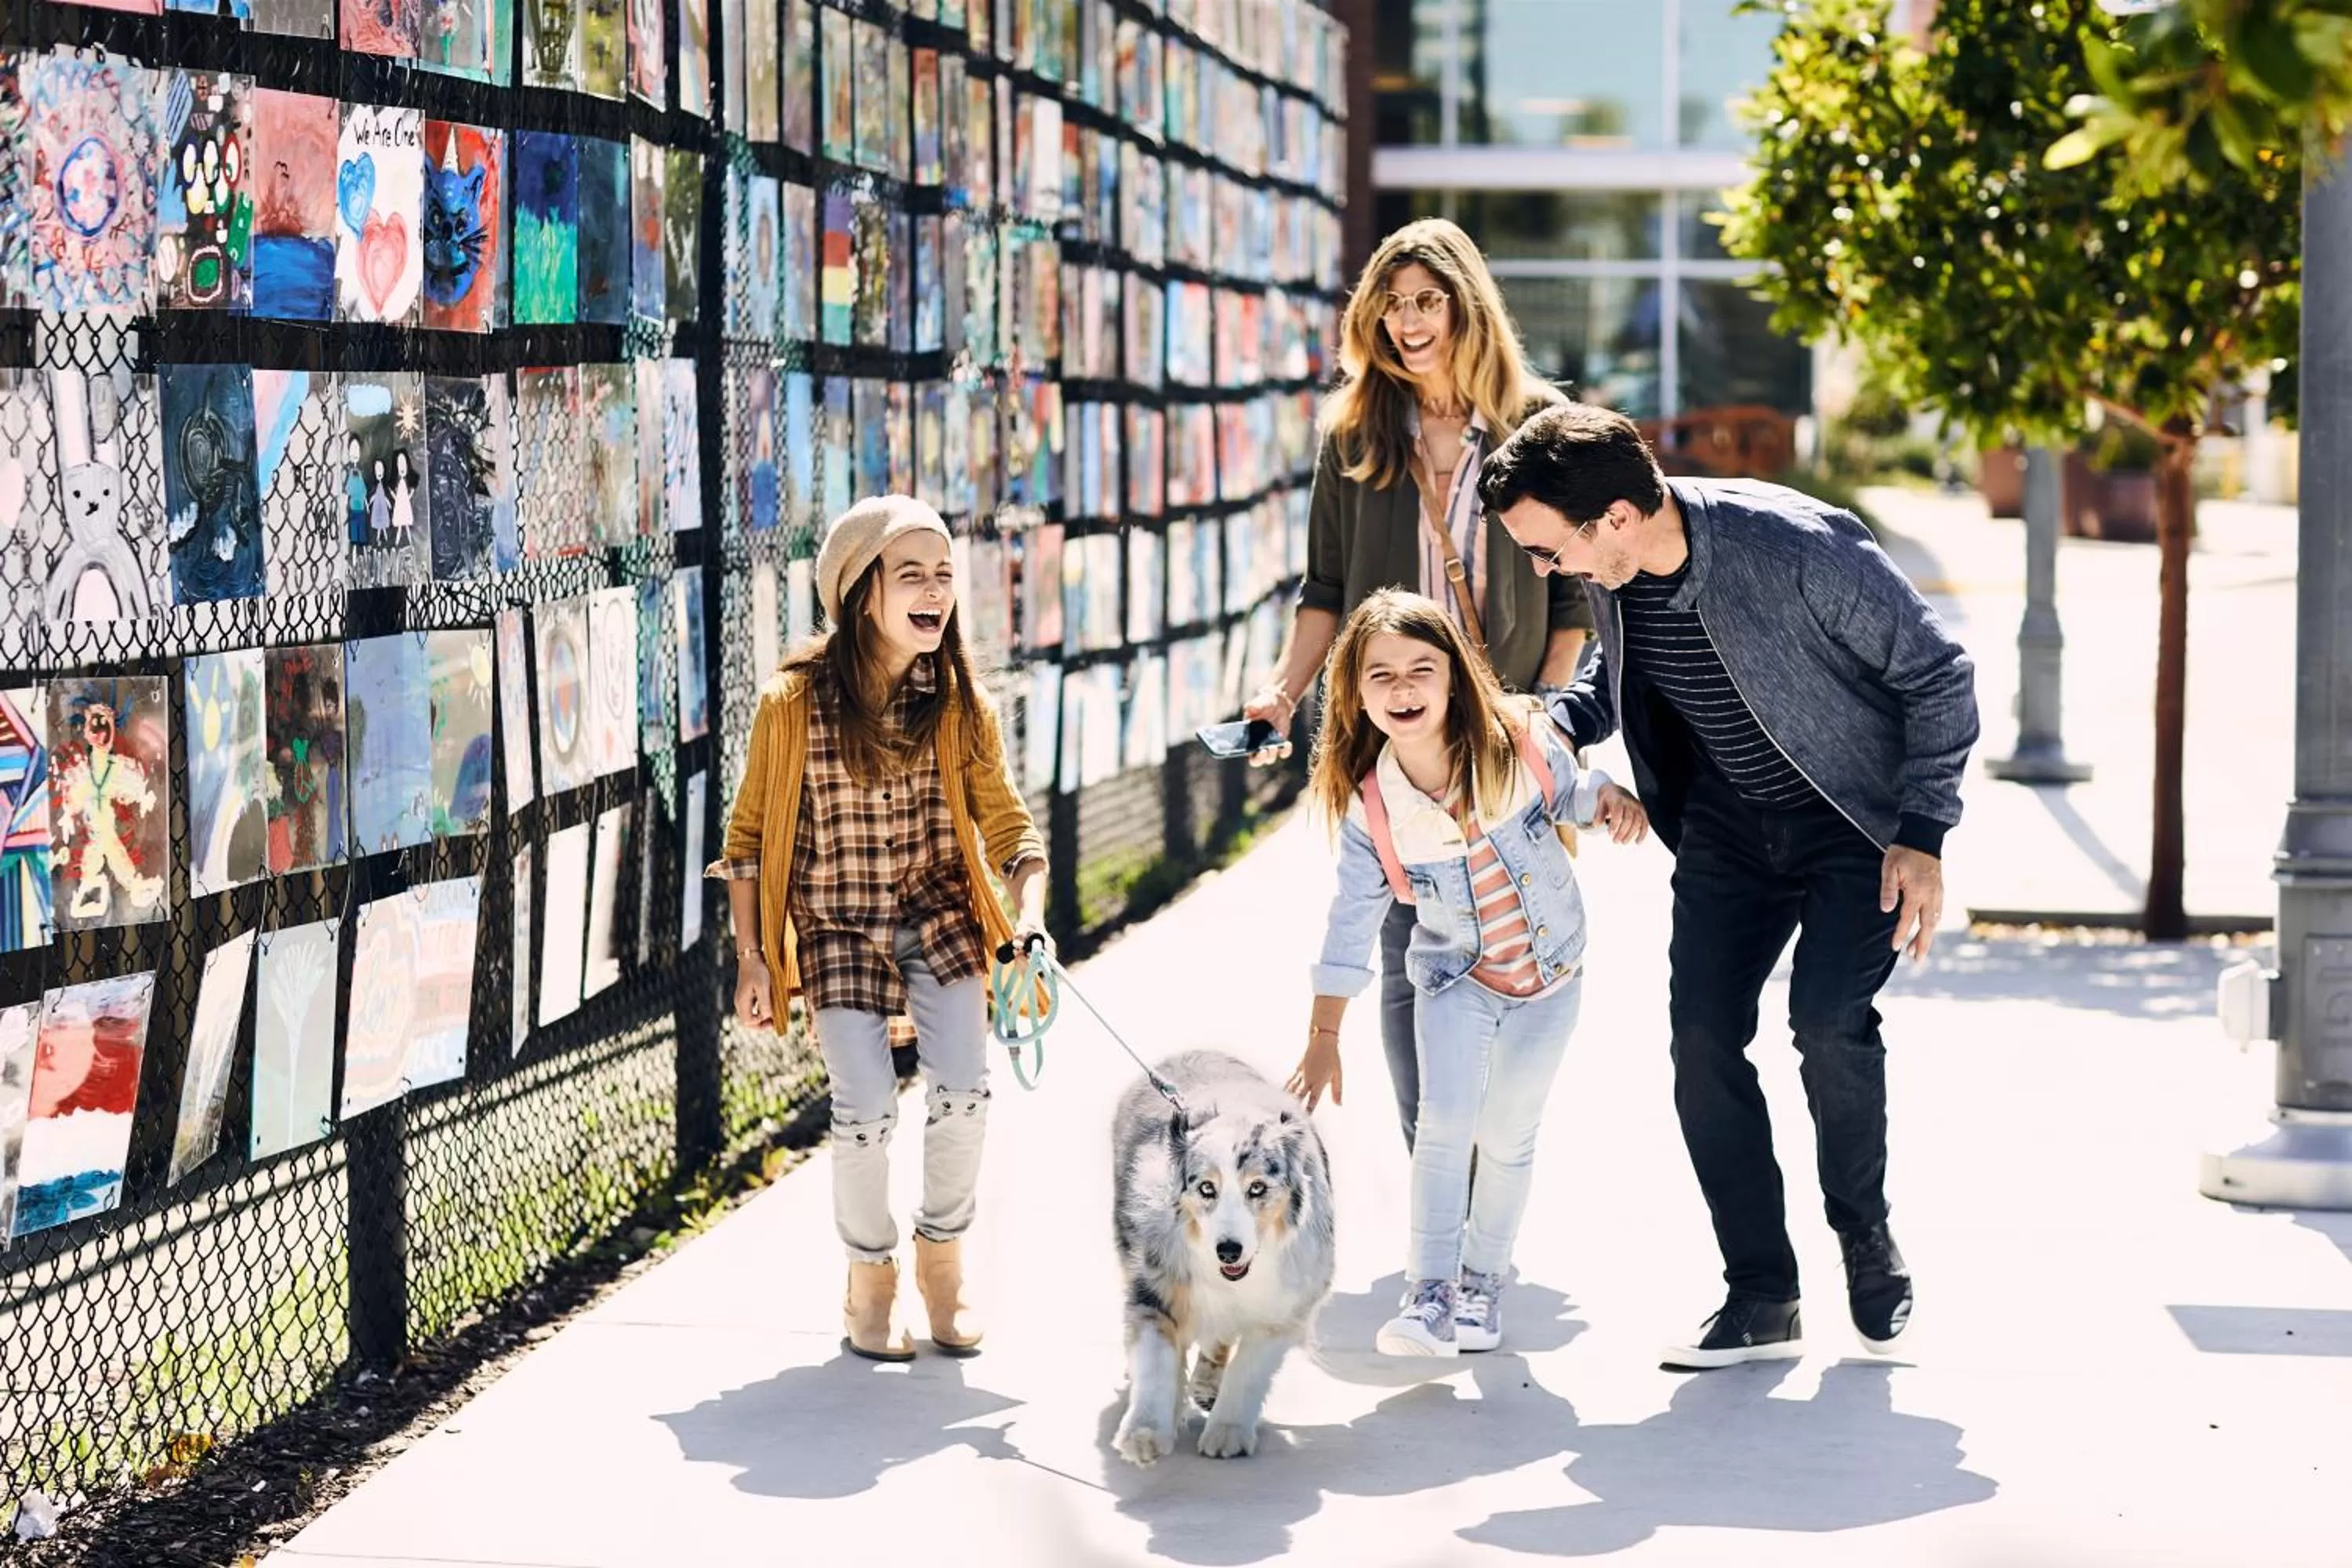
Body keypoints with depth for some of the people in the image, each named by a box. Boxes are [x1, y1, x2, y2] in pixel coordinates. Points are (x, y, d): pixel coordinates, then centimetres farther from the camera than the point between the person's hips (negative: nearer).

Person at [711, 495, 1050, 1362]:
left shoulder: (960, 704, -6)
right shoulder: (792, 703, -13)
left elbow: (1006, 824, -3)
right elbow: (747, 835, -3)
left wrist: (1029, 916, -21)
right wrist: (750, 958, -6)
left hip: (939, 914, 2)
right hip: (835, 930, -2)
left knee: (964, 1091, -12)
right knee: (867, 1111, -12)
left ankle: (943, 1260, 16)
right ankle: (870, 1277, 17)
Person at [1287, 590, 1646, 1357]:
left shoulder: (1520, 742, -19)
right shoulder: (1371, 808, -19)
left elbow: (1570, 791, 3)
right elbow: (1351, 926, -10)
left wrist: (1611, 800, -20)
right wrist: (1324, 1038, -7)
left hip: (1551, 973, 1)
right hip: (1456, 977, -1)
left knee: (1508, 1136, 8)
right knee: (1445, 1125, -17)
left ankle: (1483, 1281, 25)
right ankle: (1429, 1293, -10)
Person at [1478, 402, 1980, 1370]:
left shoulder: (1798, 549, -31)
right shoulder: (1611, 572, -13)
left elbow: (1938, 675, -18)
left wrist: (1922, 835, -18)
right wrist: (1547, 723, -11)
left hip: (1857, 820, -6)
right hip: (1727, 824, 6)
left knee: (1828, 1021, -22)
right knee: (1702, 1039, -5)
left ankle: (1868, 1243, 5)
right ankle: (1761, 1299, 5)